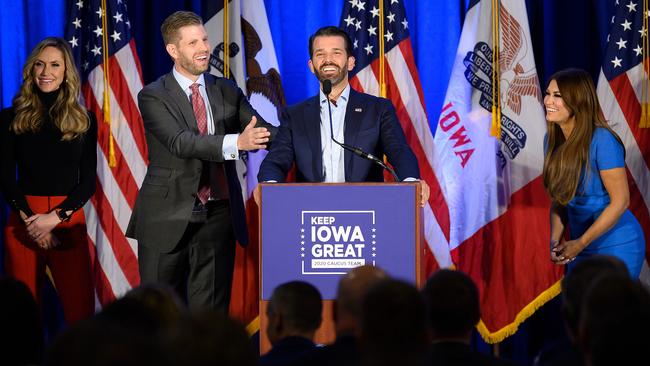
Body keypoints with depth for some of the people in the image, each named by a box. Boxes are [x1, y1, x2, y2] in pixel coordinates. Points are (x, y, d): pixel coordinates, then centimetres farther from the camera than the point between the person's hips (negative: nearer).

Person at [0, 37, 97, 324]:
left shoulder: (84, 120, 8)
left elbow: (88, 181, 4)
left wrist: (55, 217, -10)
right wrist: (29, 219, -10)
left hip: (68, 221, 0)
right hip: (23, 222, 0)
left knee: (80, 312, -7)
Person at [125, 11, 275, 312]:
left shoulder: (227, 92, 11)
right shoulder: (153, 96, -4)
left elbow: (264, 132, 3)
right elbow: (180, 142, -19)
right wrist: (236, 143, -34)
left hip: (218, 217, 3)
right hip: (168, 219, -3)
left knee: (210, 310, 5)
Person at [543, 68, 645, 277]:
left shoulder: (602, 140, -19)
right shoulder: (553, 141, 2)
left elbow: (620, 201, -18)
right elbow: (558, 199, 9)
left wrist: (580, 243, -18)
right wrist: (555, 240, -8)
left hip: (617, 247, -7)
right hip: (580, 248, 7)